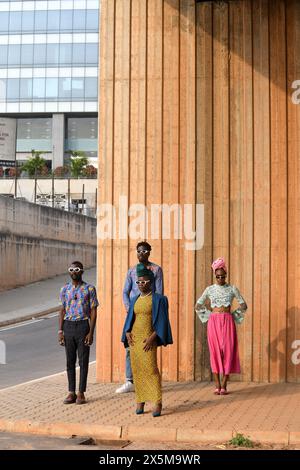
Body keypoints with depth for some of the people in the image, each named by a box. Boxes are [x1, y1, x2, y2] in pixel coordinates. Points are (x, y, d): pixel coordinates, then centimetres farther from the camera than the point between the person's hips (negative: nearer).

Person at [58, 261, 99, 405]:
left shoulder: (89, 289, -2)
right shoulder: (65, 289, 8)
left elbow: (93, 312, -3)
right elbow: (63, 310, 10)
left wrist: (91, 332, -10)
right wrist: (60, 331, 3)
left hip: (83, 325, -3)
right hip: (68, 326, 3)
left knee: (83, 360, 1)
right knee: (70, 361, 7)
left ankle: (81, 393, 8)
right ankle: (71, 392, 15)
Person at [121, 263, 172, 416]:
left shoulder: (158, 299, -1)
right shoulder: (134, 300, 15)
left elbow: (161, 321, -5)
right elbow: (129, 319, 17)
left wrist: (152, 338, -15)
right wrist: (127, 333, -2)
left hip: (148, 339, -5)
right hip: (134, 338, 5)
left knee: (150, 369, -13)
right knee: (137, 369, 4)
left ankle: (158, 403, -11)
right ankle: (140, 401, 10)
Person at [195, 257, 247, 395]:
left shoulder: (232, 289, 5)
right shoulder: (209, 289, 7)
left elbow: (243, 306, 9)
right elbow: (198, 306, 12)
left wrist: (234, 316, 4)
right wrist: (208, 316, 6)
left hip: (227, 322, 0)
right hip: (213, 322, 1)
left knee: (228, 351, -4)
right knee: (215, 352, -2)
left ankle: (224, 385, 0)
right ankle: (217, 385, 4)